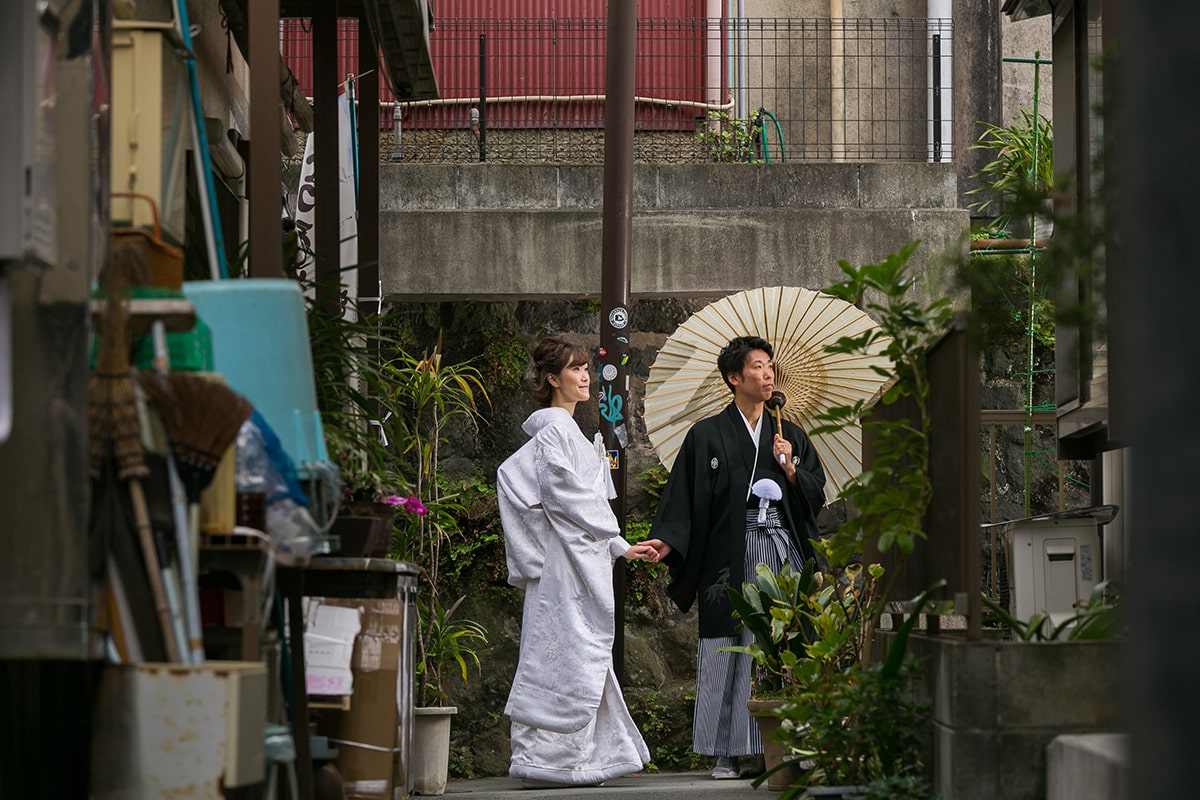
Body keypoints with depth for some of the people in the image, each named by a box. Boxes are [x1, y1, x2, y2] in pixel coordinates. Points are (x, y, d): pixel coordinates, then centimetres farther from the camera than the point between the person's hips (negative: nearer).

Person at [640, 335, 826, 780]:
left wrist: (790, 468, -2)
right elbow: (683, 497, 0)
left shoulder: (789, 436, 16)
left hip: (784, 552, 3)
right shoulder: (707, 437, 5)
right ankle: (728, 753, -1)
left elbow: (816, 493, 15)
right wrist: (667, 541, -12)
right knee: (730, 650, -5)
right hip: (732, 555, -3)